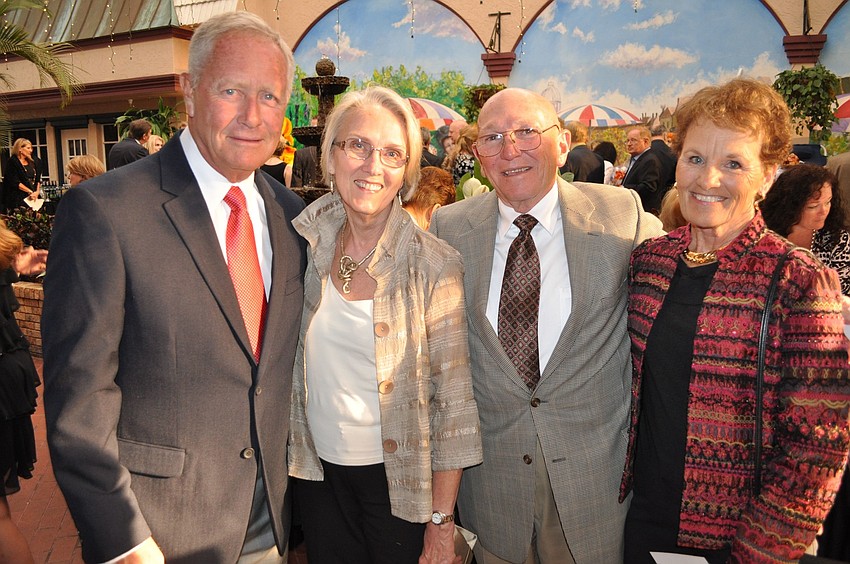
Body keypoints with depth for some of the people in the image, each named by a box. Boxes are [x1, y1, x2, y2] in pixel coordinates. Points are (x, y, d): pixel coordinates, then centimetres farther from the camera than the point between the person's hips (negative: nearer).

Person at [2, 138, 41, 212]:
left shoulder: (32, 162, 14)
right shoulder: (13, 162, -4)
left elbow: (38, 179, 15)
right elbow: (15, 182, -10)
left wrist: (37, 192, -1)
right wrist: (30, 192, -12)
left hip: (33, 197, 5)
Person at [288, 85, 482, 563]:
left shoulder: (435, 264, -17)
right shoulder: (308, 241, -6)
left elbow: (454, 404, -13)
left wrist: (442, 523, -11)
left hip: (400, 480, -3)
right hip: (319, 470, 4)